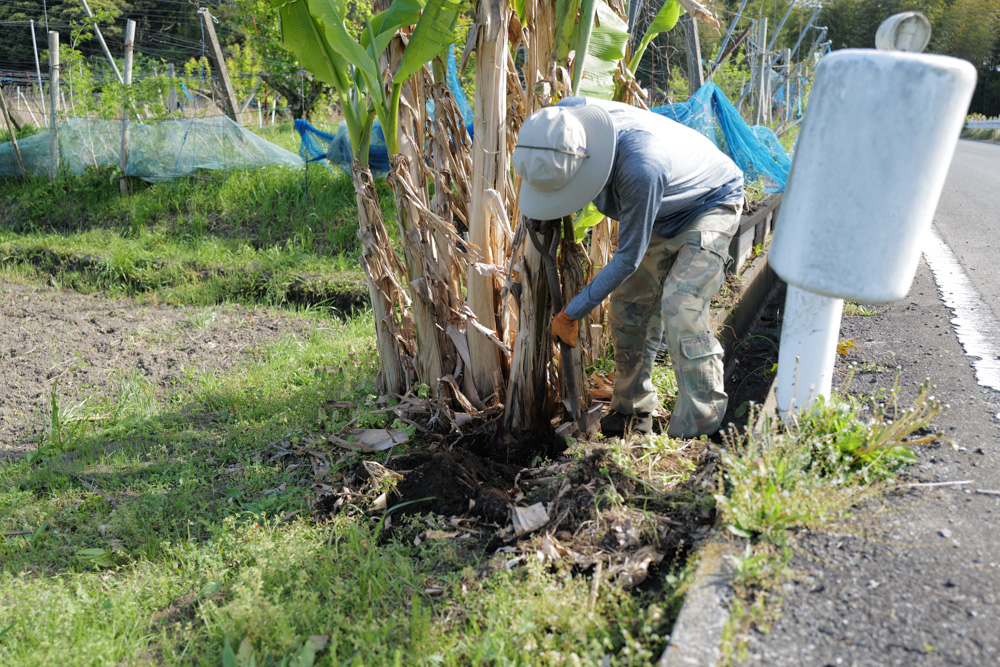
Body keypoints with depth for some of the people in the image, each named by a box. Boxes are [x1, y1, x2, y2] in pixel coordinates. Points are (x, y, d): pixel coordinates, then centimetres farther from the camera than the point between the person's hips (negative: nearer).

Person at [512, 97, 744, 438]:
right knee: (628, 302, 5)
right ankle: (632, 413, 18)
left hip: (711, 203, -8)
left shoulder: (640, 169, -44)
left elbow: (628, 257, -31)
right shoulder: (566, 115, -23)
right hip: (663, 210, 8)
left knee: (680, 308, -22)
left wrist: (572, 312, -22)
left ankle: (697, 432, -12)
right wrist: (532, 182, 0)